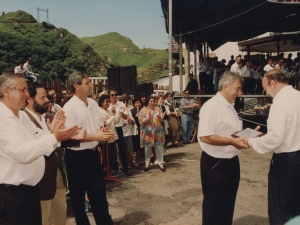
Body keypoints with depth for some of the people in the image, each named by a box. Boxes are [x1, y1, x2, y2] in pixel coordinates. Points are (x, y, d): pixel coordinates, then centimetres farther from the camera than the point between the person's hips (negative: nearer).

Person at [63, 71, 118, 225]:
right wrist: (95, 137, -25)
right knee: (78, 195, 12)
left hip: (93, 153, 6)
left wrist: (104, 132, -7)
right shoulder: (69, 107, -17)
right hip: (76, 157, -6)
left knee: (98, 191, 16)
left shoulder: (93, 103, 5)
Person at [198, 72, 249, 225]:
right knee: (214, 205, 7)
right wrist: (232, 142, -27)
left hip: (231, 161, 9)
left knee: (228, 202, 21)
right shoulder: (211, 106, -19)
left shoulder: (230, 107, 12)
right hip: (215, 163, -9)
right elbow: (205, 137, -29)